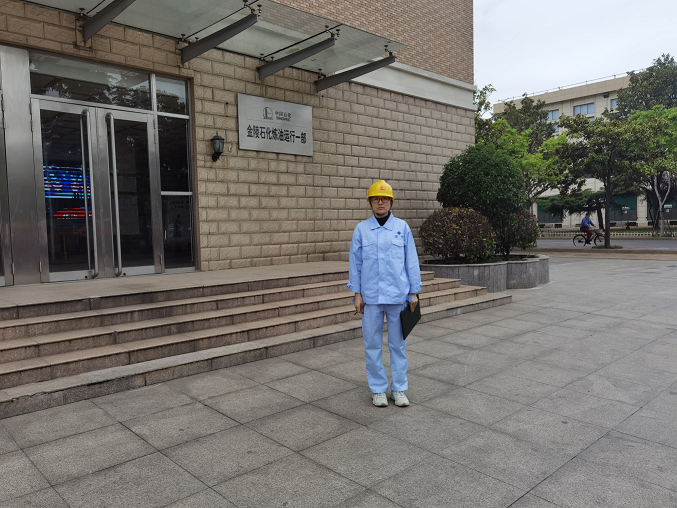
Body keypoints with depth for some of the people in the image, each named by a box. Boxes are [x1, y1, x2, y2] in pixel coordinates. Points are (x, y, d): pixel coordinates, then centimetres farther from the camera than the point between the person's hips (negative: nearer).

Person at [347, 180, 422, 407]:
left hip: (398, 295, 0)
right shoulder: (361, 229, 4)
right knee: (372, 344, 6)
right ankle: (378, 389, 20)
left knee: (398, 344, 7)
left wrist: (414, 292, 1)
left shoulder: (402, 227, 2)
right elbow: (355, 263, 5)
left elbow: (411, 261, 4)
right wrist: (357, 293, 1)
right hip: (371, 296, 1)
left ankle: (399, 389, 20)